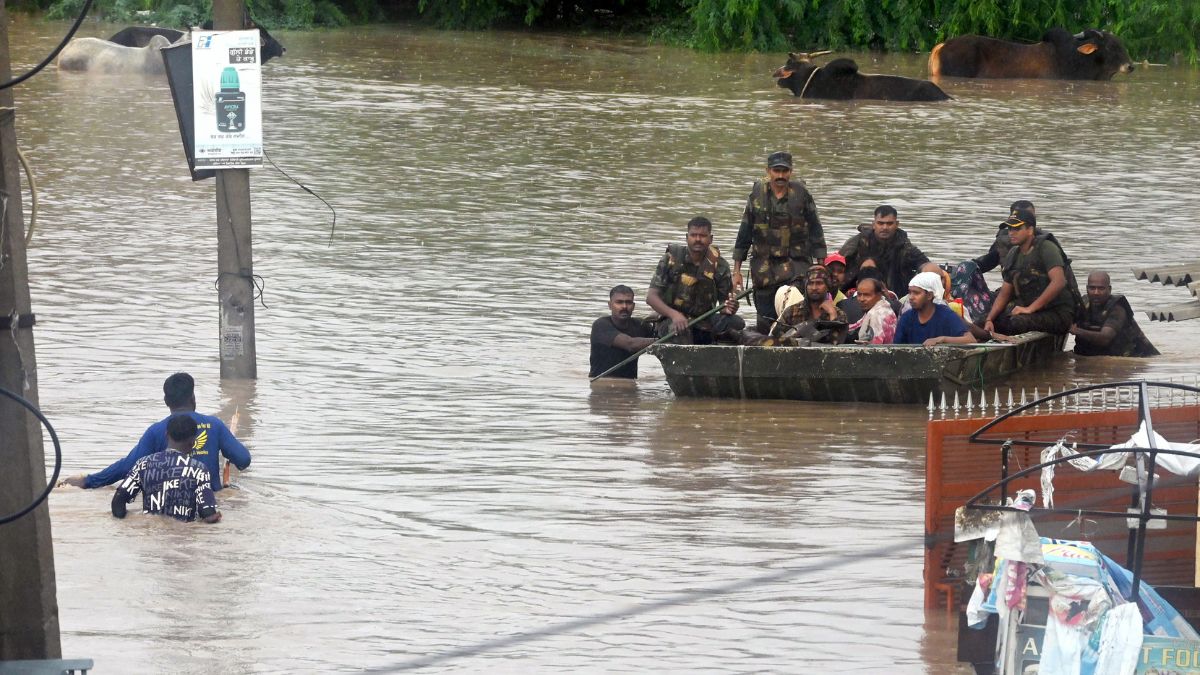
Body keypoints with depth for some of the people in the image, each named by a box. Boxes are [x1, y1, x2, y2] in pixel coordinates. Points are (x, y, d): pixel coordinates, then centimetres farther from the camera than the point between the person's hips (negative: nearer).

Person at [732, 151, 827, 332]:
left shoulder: (801, 194, 0)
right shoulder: (757, 195, 4)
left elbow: (815, 230, 4)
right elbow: (744, 232, 9)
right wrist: (737, 271, 7)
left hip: (796, 264, -2)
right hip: (764, 268, 2)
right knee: (765, 323, 4)